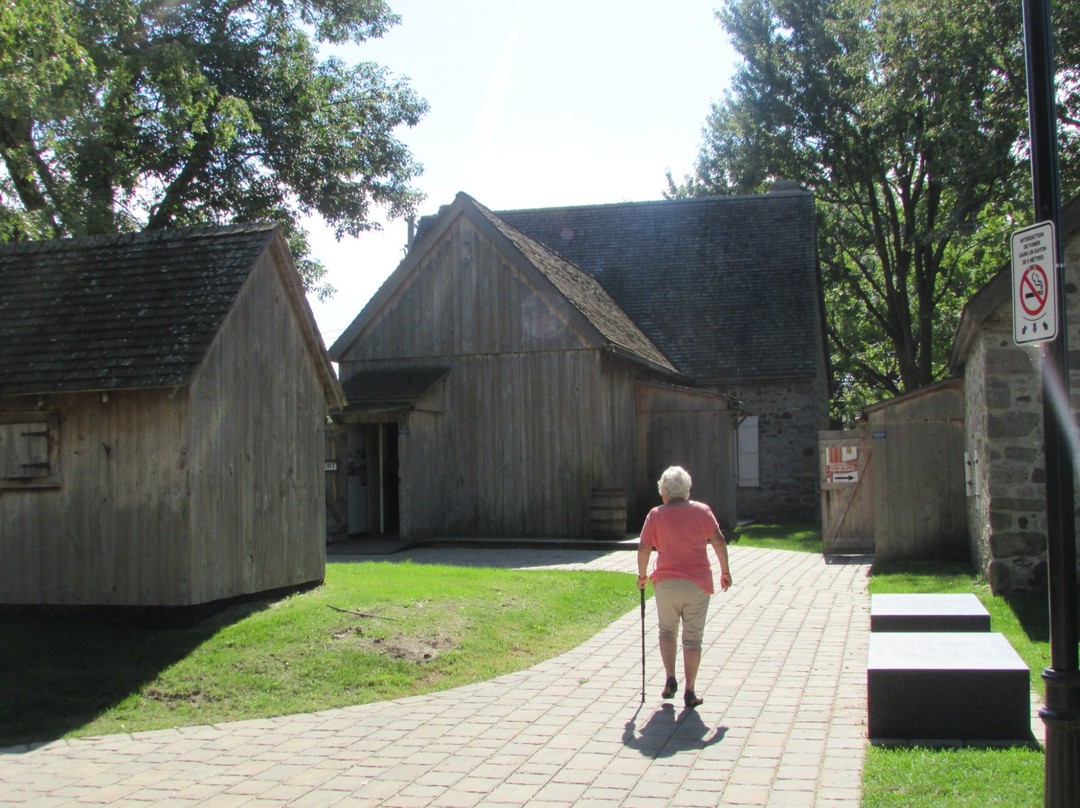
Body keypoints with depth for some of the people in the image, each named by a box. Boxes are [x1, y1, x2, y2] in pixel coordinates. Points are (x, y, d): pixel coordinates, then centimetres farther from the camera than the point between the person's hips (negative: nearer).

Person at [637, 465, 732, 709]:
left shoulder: (656, 515, 2)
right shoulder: (702, 510, 4)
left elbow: (643, 548, -3)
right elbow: (719, 541, -3)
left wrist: (642, 575, 11)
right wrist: (725, 572, 5)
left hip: (666, 582, 0)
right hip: (698, 583, 0)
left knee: (667, 630, 20)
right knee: (692, 637, 6)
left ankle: (670, 679, 5)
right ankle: (690, 692, 5)